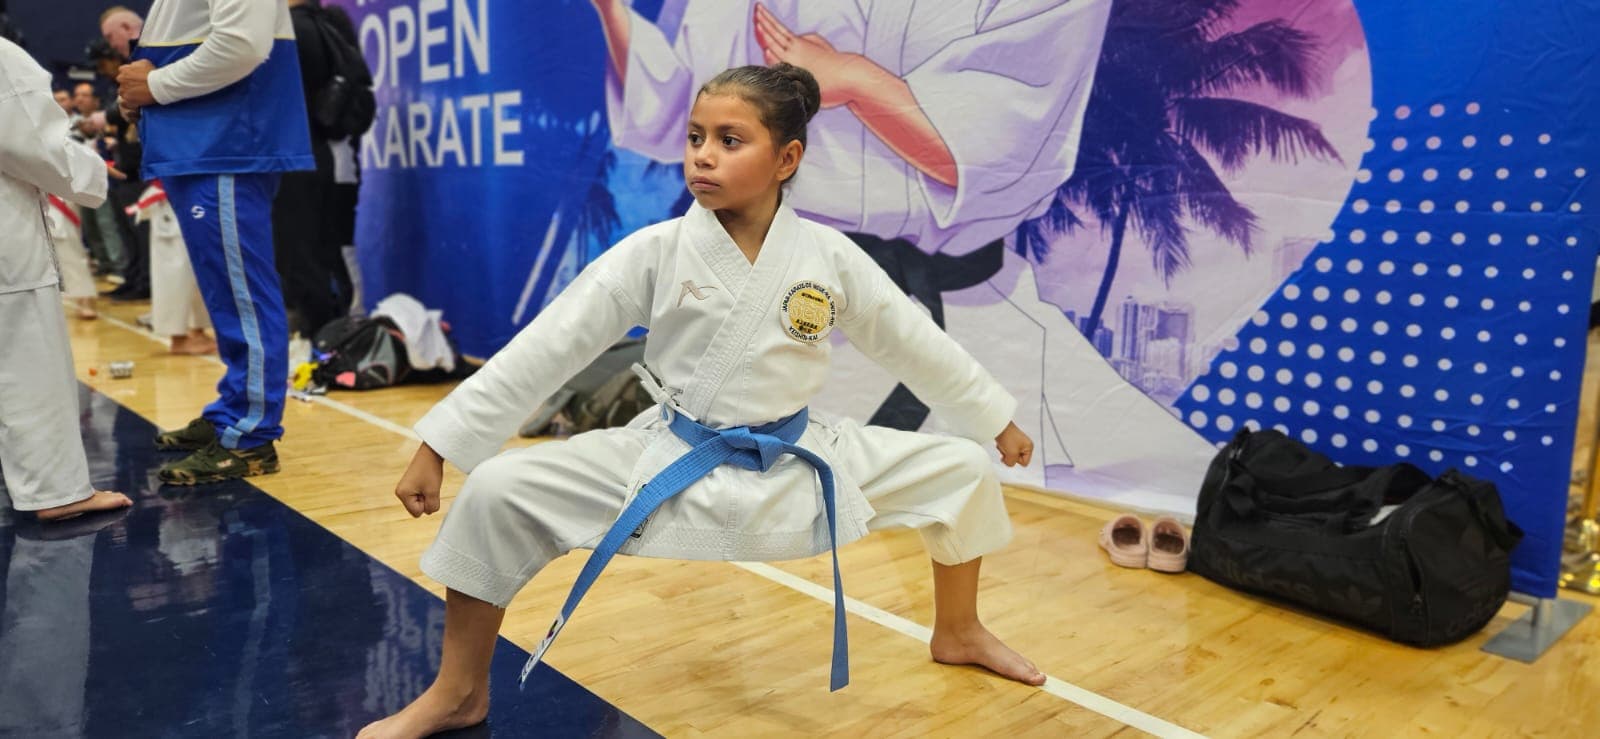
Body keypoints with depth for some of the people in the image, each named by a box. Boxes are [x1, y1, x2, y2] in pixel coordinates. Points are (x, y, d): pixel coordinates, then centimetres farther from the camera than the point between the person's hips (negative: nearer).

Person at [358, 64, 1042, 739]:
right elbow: (544, 348, -13)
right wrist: (436, 448, -13)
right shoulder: (653, 252, -14)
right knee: (500, 492, -17)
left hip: (798, 463, 2)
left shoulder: (829, 256, -8)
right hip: (671, 464, -2)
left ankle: (957, 634, 30)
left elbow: (916, 344, 5)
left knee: (962, 470, 0)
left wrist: (998, 421, 13)